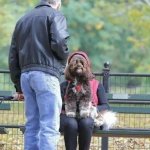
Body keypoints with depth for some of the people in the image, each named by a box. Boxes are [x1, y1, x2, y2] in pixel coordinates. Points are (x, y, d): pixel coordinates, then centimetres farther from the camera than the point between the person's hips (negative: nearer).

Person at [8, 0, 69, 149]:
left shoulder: (23, 19, 22)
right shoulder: (55, 15, 1)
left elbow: (13, 57, 20)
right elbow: (58, 43, -15)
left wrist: (18, 85, 21)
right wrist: (65, 56, 6)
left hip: (25, 74, 7)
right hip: (45, 74, -7)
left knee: (32, 125, 9)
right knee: (49, 126, -10)